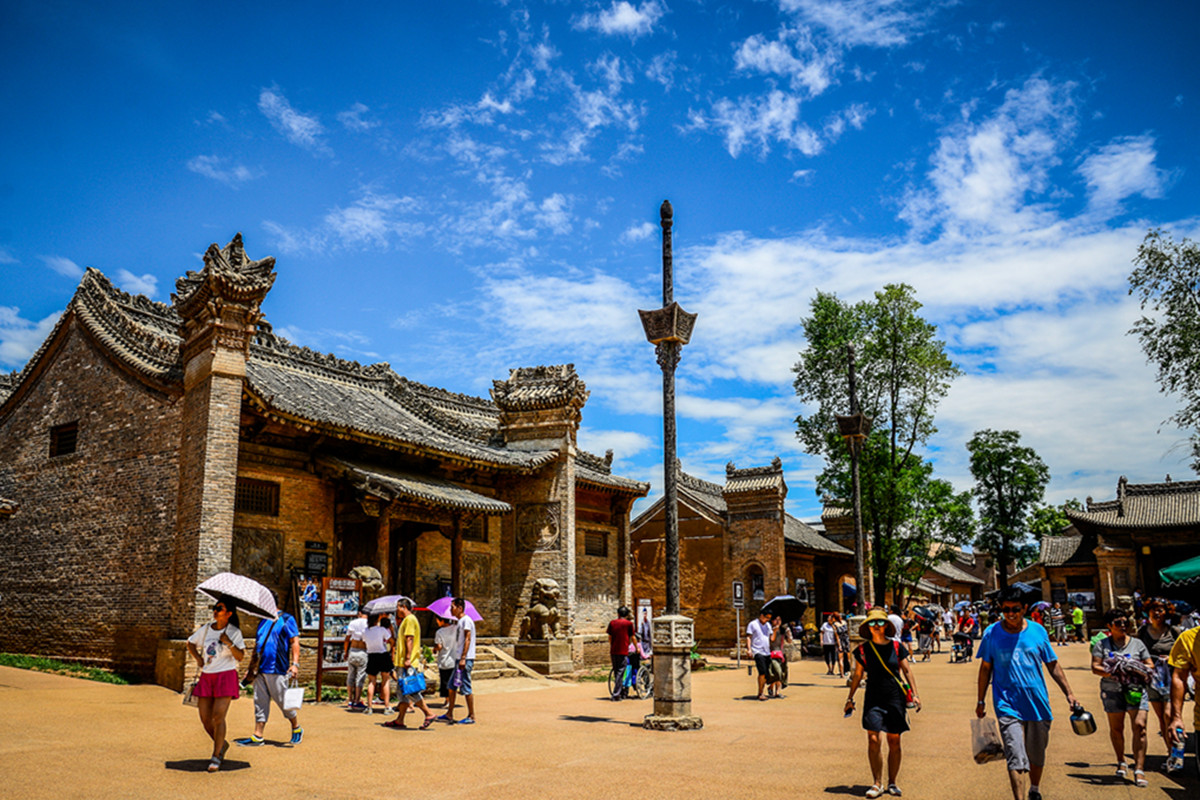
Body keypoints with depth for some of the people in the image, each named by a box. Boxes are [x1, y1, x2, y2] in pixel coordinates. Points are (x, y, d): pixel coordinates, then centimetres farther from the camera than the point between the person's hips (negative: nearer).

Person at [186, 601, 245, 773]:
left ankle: (216, 756, -3)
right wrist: (197, 658, 9)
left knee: (218, 716, -13)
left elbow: (240, 657, -7)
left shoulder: (234, 632, -3)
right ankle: (222, 744, 29)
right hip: (206, 676, 5)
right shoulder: (205, 629, 7)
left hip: (226, 676, -5)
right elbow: (190, 643, 25)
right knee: (205, 718, 4)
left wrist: (229, 643, -22)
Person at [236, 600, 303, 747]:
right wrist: (251, 667, 22)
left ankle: (297, 729, 18)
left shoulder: (286, 619, -2)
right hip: (261, 670, 7)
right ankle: (257, 736, 9)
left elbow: (295, 642, -6)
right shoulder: (263, 621, 17)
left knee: (284, 701, 0)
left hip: (278, 670, -6)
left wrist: (295, 664, -15)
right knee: (260, 703, 5)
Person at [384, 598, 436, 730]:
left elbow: (410, 639, -19)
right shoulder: (406, 620, 21)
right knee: (403, 691, 11)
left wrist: (408, 658, -24)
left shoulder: (410, 619, -11)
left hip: (409, 664, -10)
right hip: (404, 663, 10)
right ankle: (400, 720, 14)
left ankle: (429, 714, -8)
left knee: (409, 690, -11)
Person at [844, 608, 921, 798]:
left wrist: (915, 694, -3)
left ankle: (892, 783, 20)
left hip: (895, 697, 1)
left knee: (894, 741, 6)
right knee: (873, 740, -10)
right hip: (873, 698, 0)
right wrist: (850, 698, 10)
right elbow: (857, 675, 9)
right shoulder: (863, 649, 2)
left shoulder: (896, 647, 2)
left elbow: (907, 670, 6)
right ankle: (877, 784, 0)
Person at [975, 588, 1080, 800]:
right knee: (1016, 758, -12)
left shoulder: (1038, 631, 1)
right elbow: (985, 668, 7)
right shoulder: (992, 633, -2)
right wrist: (981, 701, 9)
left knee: (1037, 755, 17)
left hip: (1038, 703, 2)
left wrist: (1069, 693, 5)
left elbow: (1053, 665, 11)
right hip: (1007, 705, -2)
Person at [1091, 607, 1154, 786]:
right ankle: (1121, 762, 29)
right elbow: (1095, 667, 1)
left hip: (1136, 689, 0)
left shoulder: (1137, 643, 12)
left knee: (1139, 726, -13)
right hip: (1112, 690, 0)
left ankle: (1139, 769, -9)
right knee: (1116, 728, 7)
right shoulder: (1102, 645, 7)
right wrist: (1108, 672, -18)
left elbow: (1150, 665, 11)